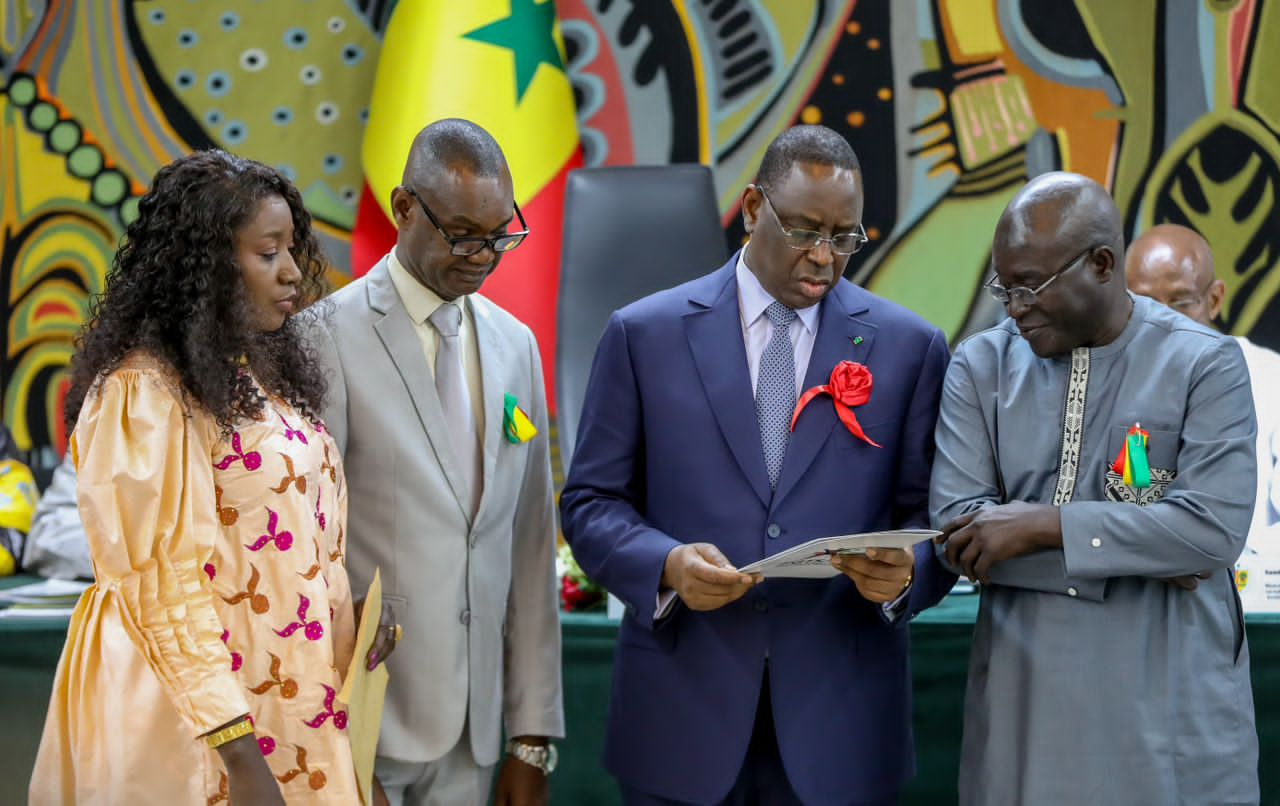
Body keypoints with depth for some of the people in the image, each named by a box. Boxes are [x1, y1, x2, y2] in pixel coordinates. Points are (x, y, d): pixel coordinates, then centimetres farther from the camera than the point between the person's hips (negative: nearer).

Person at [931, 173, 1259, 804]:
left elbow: (1215, 528, -17)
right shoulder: (980, 366, 3)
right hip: (1021, 699, 2)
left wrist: (1044, 525, -18)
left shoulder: (1205, 363, -4)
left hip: (1169, 702, -2)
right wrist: (1140, 548, -13)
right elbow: (956, 527, -8)